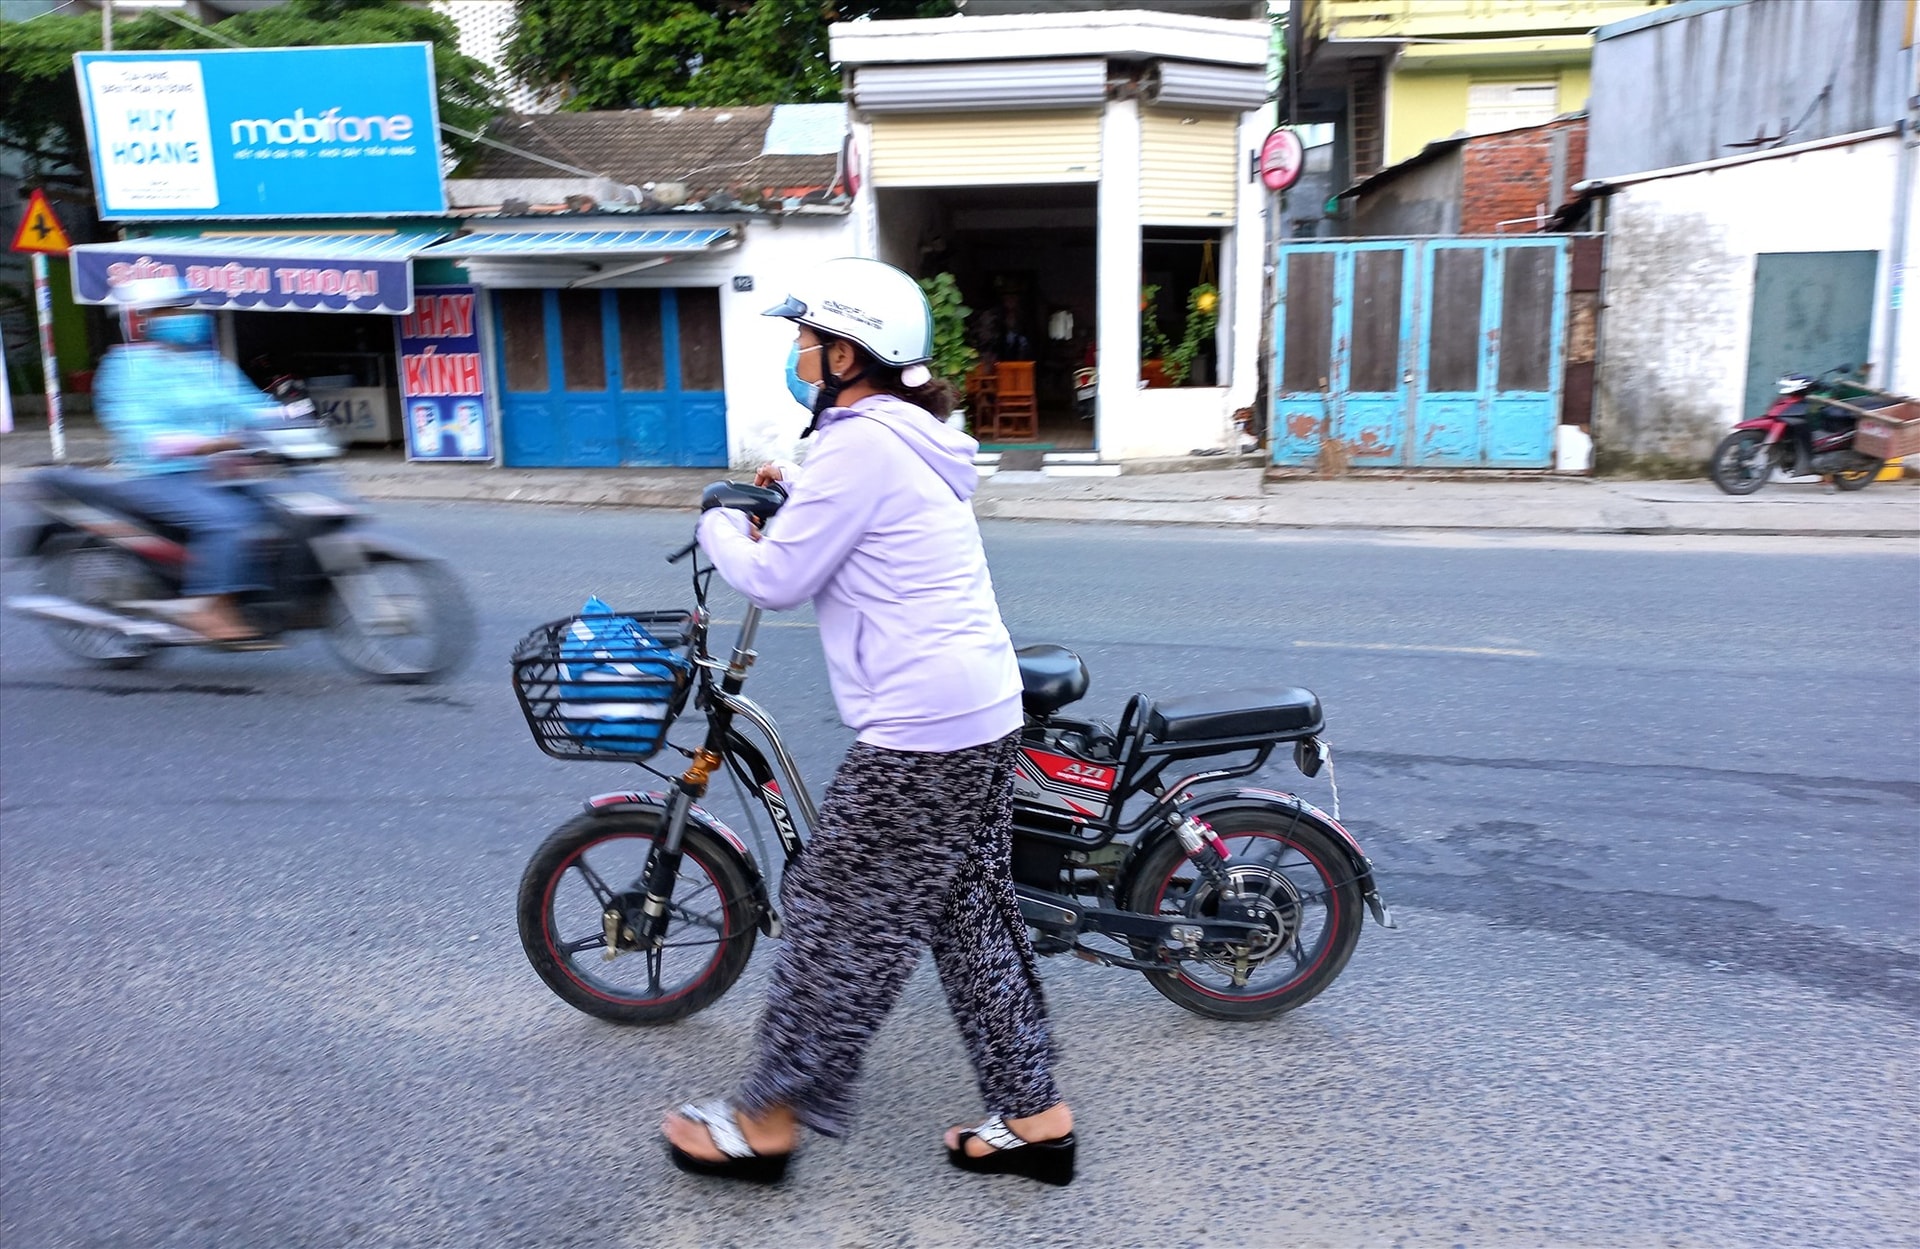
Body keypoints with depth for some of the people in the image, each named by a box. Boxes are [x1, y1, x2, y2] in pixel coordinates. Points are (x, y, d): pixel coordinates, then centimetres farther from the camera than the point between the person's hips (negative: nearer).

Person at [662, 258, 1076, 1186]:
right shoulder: (917, 438, 17)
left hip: (917, 739, -10)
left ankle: (768, 1119, 19)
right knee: (972, 919, 16)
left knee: (839, 923, 3)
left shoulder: (860, 444, -14)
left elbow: (778, 580, -12)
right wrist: (794, 502, 19)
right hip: (985, 721, 10)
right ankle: (1033, 1115, 25)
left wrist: (721, 527, 6)